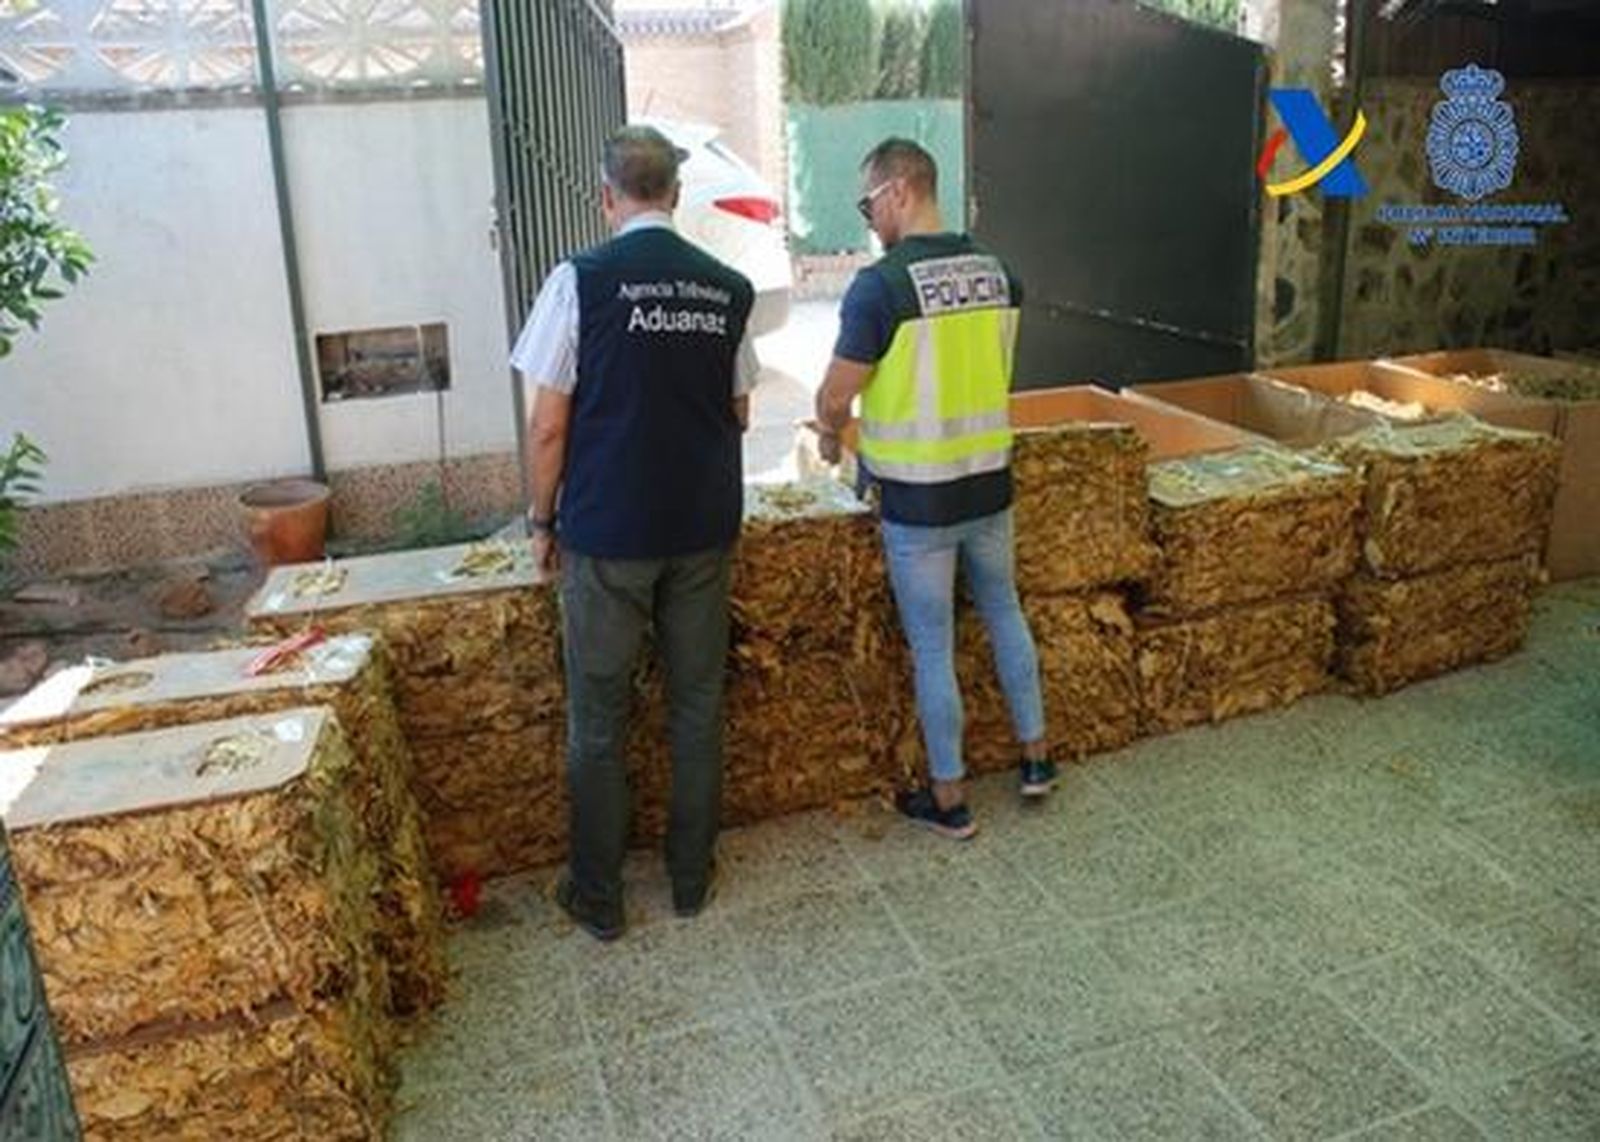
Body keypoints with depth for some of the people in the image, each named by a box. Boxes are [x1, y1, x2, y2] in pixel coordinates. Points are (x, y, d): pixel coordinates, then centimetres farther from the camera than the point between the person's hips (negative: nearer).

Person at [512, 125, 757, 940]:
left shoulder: (580, 280, -10)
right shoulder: (728, 289, 2)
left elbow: (548, 426, -9)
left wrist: (542, 520, 4)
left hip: (608, 535, -3)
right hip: (704, 531, 4)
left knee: (598, 721, 10)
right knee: (698, 706, 15)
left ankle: (597, 898, 21)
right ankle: (691, 876, 27)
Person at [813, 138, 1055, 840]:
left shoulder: (881, 285, -18)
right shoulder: (996, 272, 2)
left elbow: (835, 397, -12)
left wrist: (830, 439, 9)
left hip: (918, 501, -6)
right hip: (989, 484, 6)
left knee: (933, 648, 7)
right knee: (1004, 613, 24)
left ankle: (949, 799, 21)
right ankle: (1036, 756, 37)